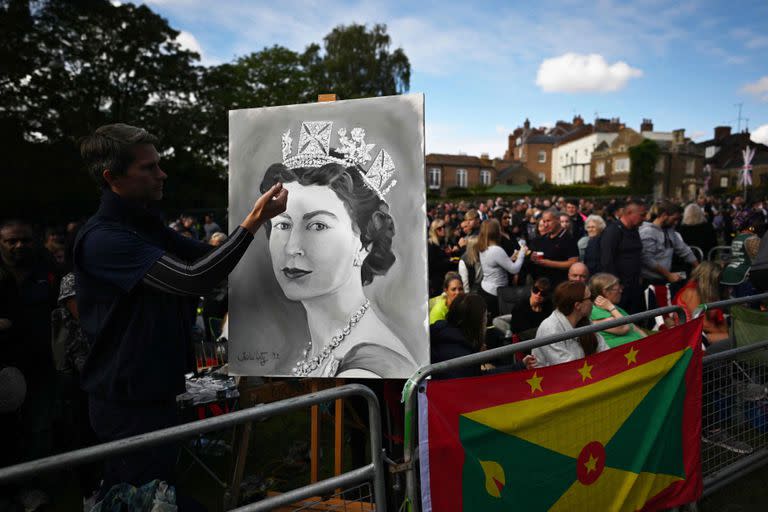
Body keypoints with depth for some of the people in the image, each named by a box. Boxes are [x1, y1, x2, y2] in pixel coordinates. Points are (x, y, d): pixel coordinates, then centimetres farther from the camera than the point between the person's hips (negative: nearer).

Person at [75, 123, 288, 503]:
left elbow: (205, 255, 10)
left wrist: (259, 216, -2)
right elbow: (191, 278, -28)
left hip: (154, 390, 9)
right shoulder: (102, 238, -21)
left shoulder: (148, 224, 10)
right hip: (129, 402, -9)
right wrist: (254, 221, -28)